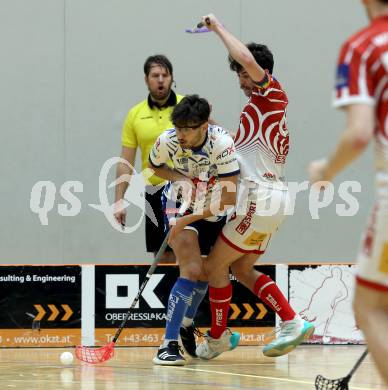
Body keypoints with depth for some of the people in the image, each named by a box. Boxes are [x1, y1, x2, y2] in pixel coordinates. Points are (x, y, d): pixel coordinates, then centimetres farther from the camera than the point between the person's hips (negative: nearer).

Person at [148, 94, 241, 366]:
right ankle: (169, 345, -25)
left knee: (204, 274, 12)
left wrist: (188, 220, -34)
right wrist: (181, 178, -18)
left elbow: (228, 199, -31)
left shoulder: (222, 143, -31)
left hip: (213, 212, 2)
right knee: (192, 271, -21)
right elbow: (154, 166, 2)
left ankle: (184, 326, 38)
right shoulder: (167, 141, -24)